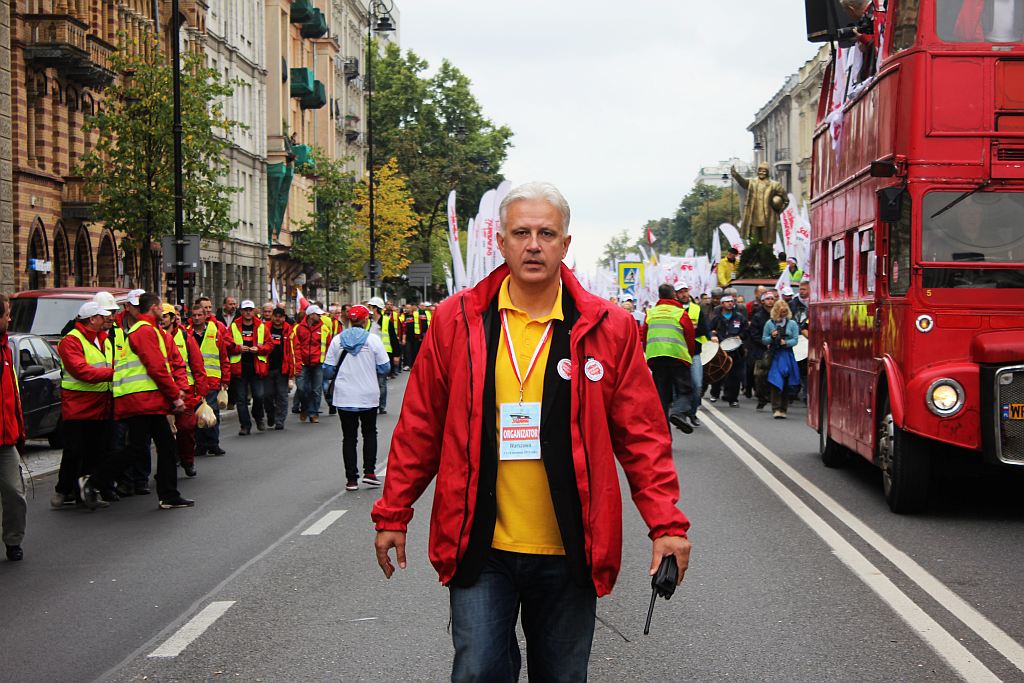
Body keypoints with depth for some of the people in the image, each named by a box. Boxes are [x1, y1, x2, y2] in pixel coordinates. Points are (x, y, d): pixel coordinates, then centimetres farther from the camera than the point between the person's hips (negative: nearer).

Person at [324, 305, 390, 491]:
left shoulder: (337, 340, -2)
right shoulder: (373, 340, -7)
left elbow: (328, 370, 1)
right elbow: (384, 368, -3)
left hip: (344, 397, 1)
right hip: (369, 396, -1)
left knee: (349, 437, 7)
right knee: (369, 433, 17)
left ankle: (351, 479, 5)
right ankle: (369, 472, 7)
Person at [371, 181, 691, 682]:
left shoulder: (608, 328, -1)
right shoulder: (458, 320, 1)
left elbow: (642, 434, 1)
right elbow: (419, 426, 6)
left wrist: (666, 524, -7)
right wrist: (393, 514, 7)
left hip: (569, 554, 1)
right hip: (479, 548, 0)